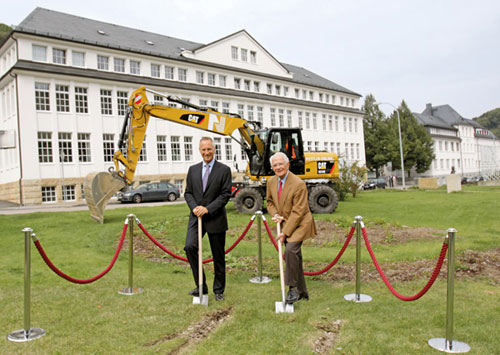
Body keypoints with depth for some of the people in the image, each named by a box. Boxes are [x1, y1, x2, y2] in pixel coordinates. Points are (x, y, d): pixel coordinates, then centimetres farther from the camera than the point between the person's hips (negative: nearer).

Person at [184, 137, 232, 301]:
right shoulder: (193, 169, 10)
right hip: (196, 217, 3)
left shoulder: (224, 170, -2)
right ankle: (201, 286, -1)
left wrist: (208, 209, -17)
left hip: (215, 218, -2)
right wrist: (194, 207, -10)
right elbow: (188, 192, 9)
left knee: (218, 256, 6)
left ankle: (219, 290, 23)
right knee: (189, 247, -17)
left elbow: (226, 194, -8)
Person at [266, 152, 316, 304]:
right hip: (285, 223, 7)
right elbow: (270, 201, 15)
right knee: (294, 257, 11)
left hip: (300, 224, -7)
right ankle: (302, 292, 23)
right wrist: (275, 214, -7)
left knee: (290, 250, -27)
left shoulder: (298, 184, -21)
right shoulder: (271, 182, 1)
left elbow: (298, 212, -21)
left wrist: (285, 232, -21)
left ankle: (293, 288, -15)